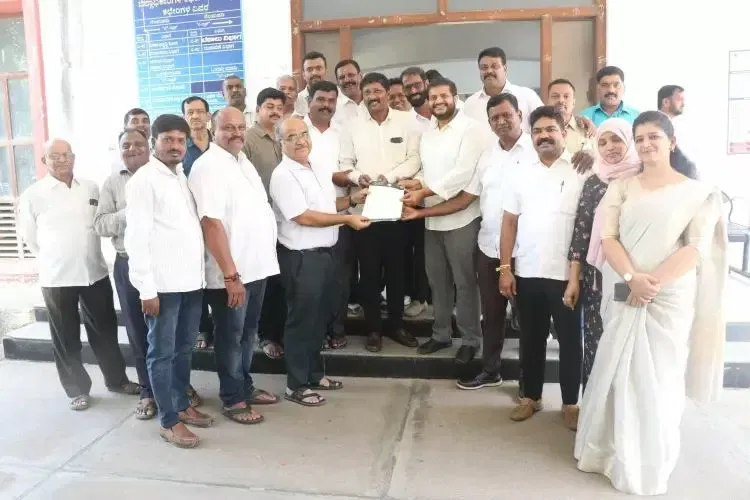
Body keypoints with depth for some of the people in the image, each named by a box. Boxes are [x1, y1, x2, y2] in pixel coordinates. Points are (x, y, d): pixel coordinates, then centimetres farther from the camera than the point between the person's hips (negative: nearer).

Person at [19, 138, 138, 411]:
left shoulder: (91, 188, 4)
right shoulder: (33, 194, -6)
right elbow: (29, 236, 2)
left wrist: (86, 256, 10)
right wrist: (55, 259, 7)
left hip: (95, 272, 3)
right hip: (57, 277, -3)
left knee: (105, 329, 14)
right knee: (66, 337, 9)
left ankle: (117, 379, 30)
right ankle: (77, 389, 24)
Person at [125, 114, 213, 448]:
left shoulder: (182, 177, 15)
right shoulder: (144, 180, -7)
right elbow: (136, 238, -12)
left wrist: (200, 271, 9)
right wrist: (146, 288, -16)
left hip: (191, 279, 7)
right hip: (163, 283, -7)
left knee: (184, 348, 16)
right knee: (162, 352, 4)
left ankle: (182, 404, 31)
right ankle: (168, 421, 14)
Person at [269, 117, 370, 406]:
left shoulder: (319, 169, 12)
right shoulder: (283, 175, -15)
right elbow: (303, 217, -21)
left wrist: (352, 200, 6)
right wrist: (347, 219, -17)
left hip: (323, 252, 9)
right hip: (301, 257, -9)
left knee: (321, 317, 18)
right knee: (302, 320, 2)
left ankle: (314, 374, 34)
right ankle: (296, 386, 16)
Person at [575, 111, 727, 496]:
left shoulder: (697, 191, 2)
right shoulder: (622, 187, 8)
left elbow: (697, 248, -7)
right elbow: (608, 237, -3)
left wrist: (654, 283, -17)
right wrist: (632, 279, -18)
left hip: (671, 297, -2)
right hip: (622, 295, 2)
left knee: (659, 377, 5)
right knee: (616, 372, 7)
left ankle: (650, 464, 23)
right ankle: (611, 451, 25)